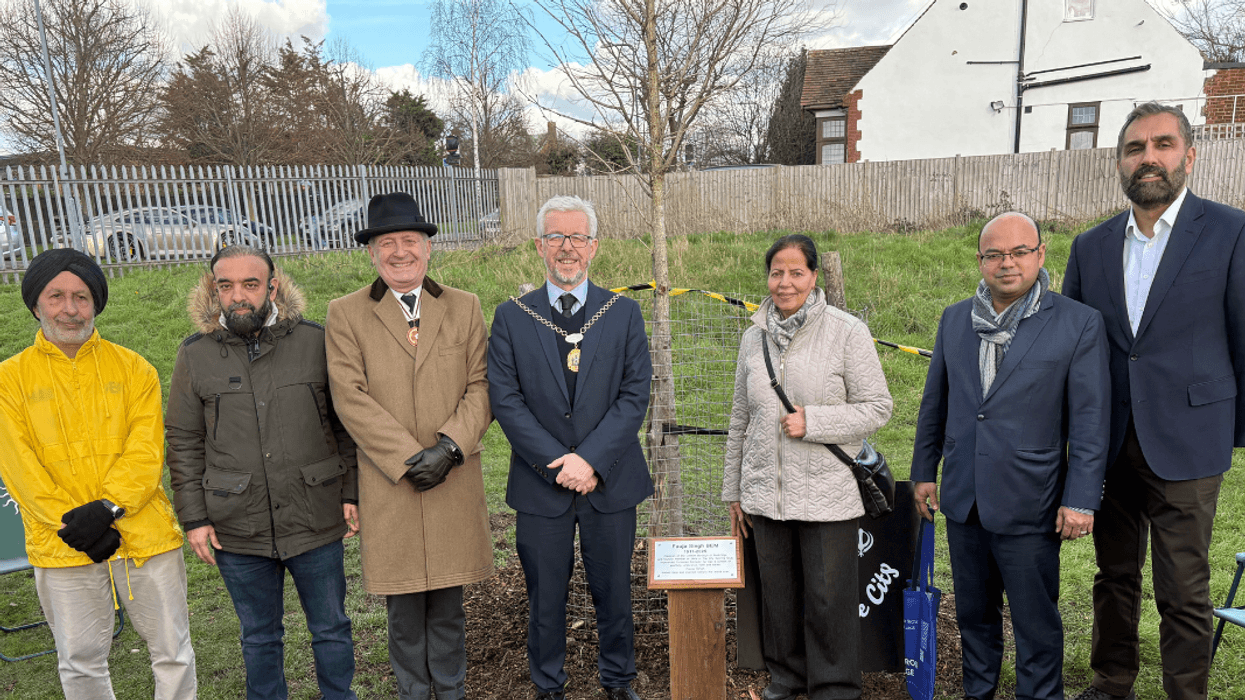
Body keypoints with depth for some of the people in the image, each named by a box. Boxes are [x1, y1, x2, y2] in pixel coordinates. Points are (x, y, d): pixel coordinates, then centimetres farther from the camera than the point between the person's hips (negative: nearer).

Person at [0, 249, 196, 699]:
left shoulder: (133, 368, 3)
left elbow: (146, 451, -4)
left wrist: (108, 507, -18)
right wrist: (73, 525, -14)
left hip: (146, 537, 0)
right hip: (63, 547, 0)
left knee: (173, 652, 10)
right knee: (80, 662, 14)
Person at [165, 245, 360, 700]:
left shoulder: (315, 342, -3)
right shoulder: (194, 356, -1)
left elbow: (345, 424, 2)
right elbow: (184, 444, 4)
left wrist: (352, 492, -1)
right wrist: (194, 518, 1)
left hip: (316, 522, 0)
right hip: (238, 530, 1)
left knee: (331, 628, 14)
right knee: (260, 636, 18)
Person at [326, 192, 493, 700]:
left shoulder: (464, 307, 7)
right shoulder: (346, 314, 1)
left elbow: (481, 386, 1)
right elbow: (350, 397, -7)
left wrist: (449, 447, -13)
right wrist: (408, 457, -13)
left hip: (455, 483, 1)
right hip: (389, 486, -1)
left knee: (448, 602, 13)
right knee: (404, 608, 10)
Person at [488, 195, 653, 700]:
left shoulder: (624, 313, 2)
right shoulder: (511, 317, 1)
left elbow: (635, 394, -4)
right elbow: (505, 399, -5)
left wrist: (592, 459, -15)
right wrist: (557, 463, -14)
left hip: (610, 482, 1)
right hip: (540, 485, 0)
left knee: (614, 591, 14)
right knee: (544, 596, 12)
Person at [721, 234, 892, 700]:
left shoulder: (847, 332, -6)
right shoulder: (754, 337, 7)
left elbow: (878, 408, -6)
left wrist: (812, 421, -18)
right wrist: (733, 490, 15)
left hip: (827, 494, -4)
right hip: (764, 491, 4)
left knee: (829, 599, 6)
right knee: (777, 592, 15)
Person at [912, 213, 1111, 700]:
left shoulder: (1079, 324, -7)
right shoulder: (954, 320, 5)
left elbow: (1090, 422, -7)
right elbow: (935, 404, 12)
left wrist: (1081, 500, -10)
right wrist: (924, 471, 11)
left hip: (1028, 505, -4)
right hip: (962, 498, 4)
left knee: (1036, 622, 9)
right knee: (973, 613, 19)